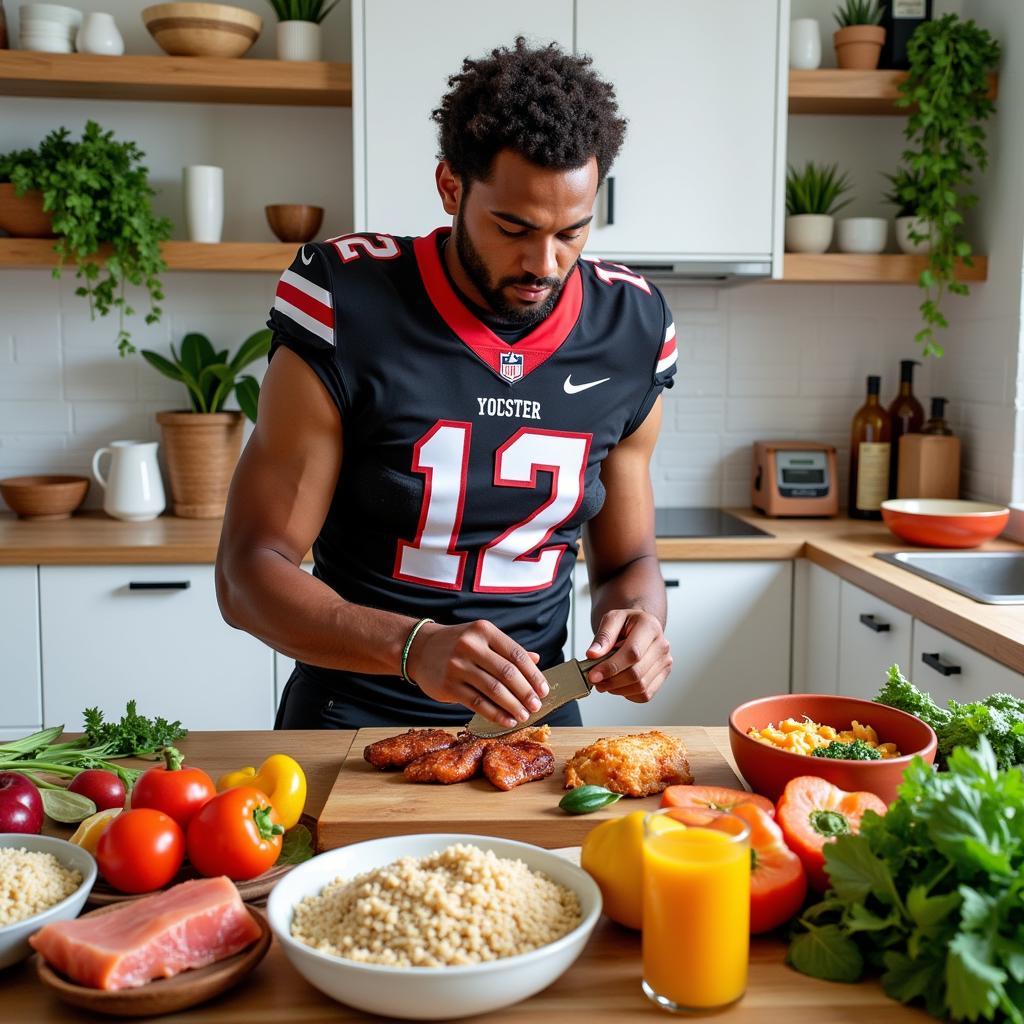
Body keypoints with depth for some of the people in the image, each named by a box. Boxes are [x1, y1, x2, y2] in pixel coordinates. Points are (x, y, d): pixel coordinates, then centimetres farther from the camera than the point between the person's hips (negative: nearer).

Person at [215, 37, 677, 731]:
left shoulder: (632, 330, -3)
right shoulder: (345, 308, -14)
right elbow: (249, 570, -14)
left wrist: (640, 620, -14)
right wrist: (416, 647, -30)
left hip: (532, 718, 3)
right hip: (352, 716, -2)